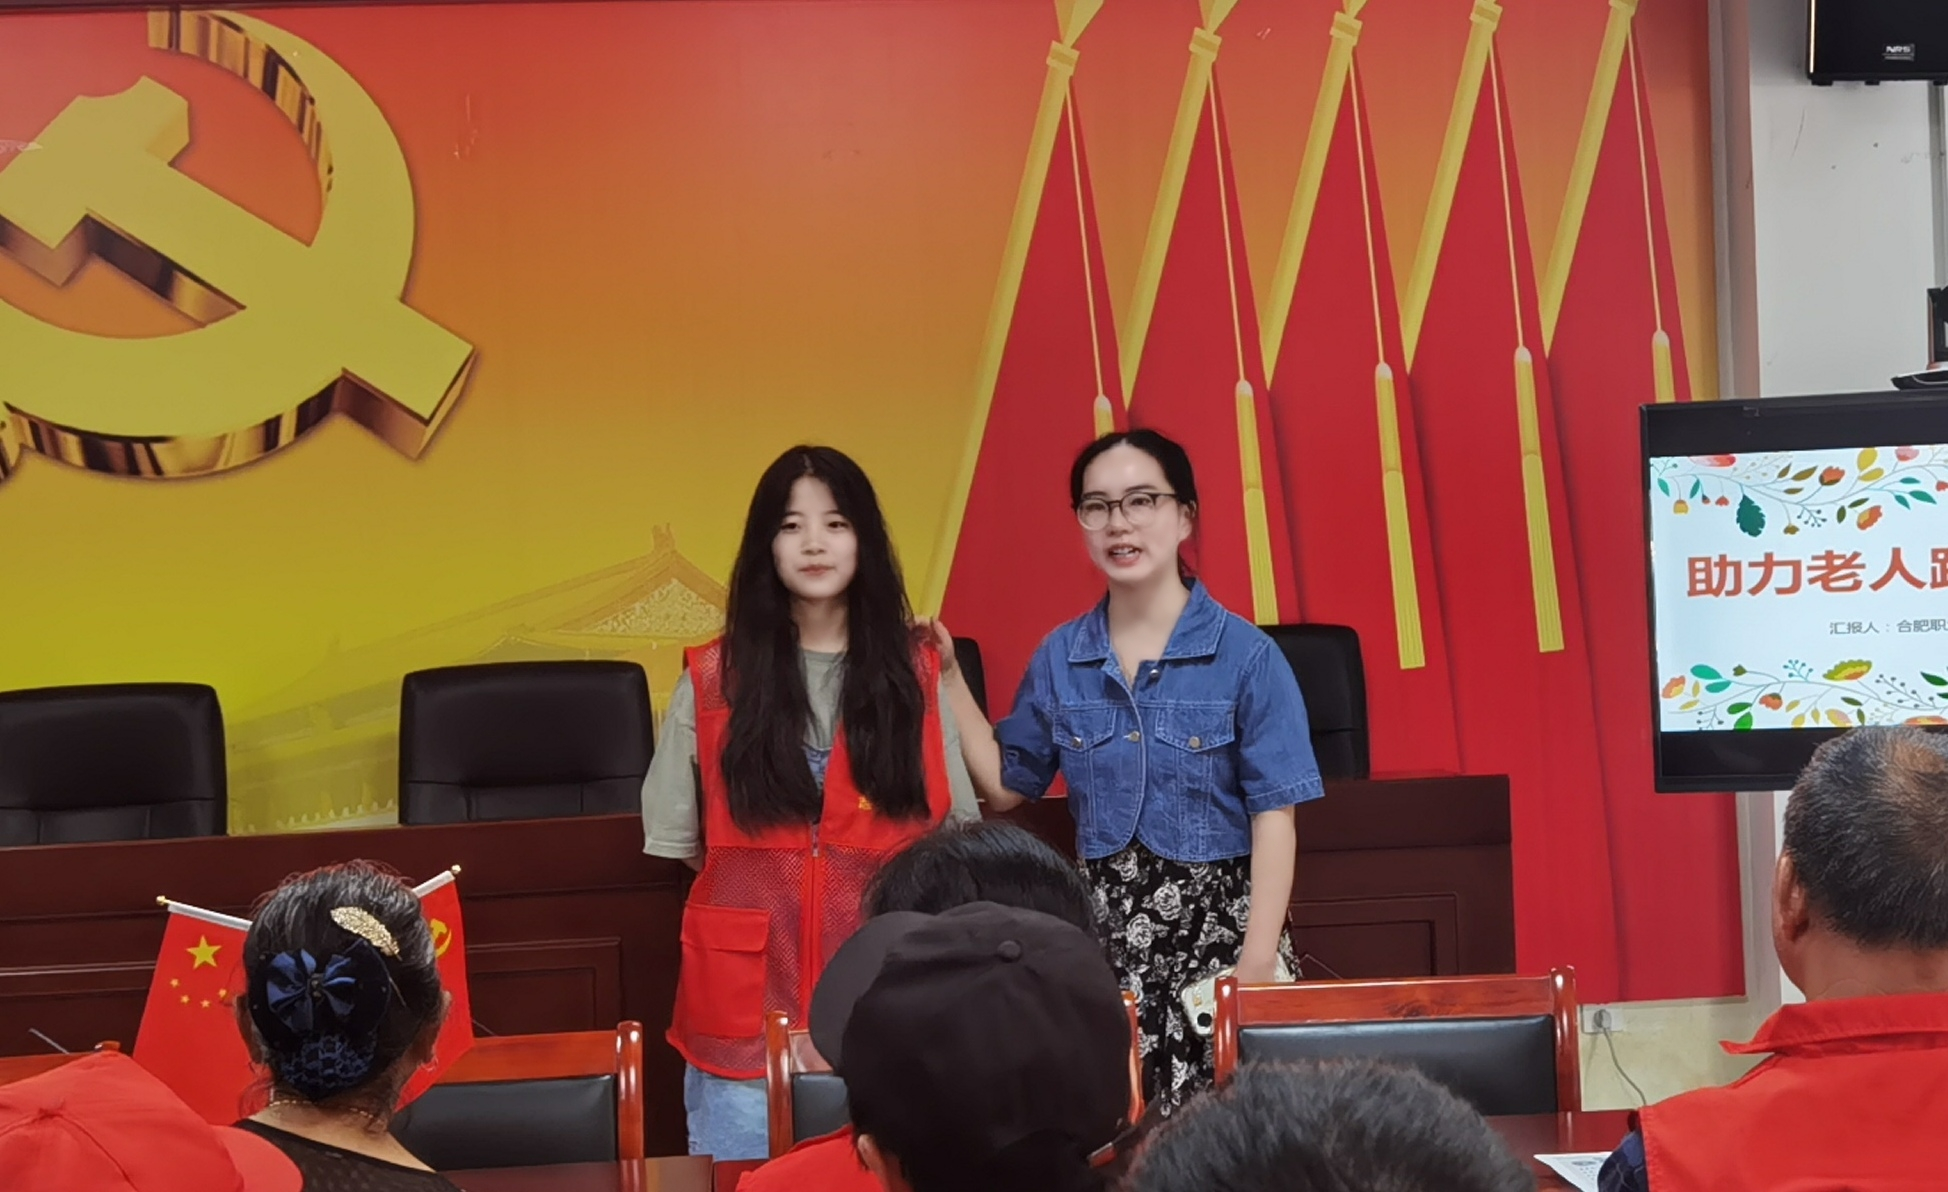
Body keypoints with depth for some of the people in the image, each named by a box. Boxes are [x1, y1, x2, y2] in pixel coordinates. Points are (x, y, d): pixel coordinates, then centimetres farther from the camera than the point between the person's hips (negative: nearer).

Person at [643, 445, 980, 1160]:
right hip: (749, 998, 0)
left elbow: (956, 829, 10)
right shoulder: (713, 680, 2)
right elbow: (678, 837, 9)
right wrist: (762, 888, 7)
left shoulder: (917, 674, 4)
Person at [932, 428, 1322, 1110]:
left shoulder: (1245, 656, -6)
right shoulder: (1059, 659, 6)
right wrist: (949, 678, 8)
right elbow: (1006, 786, 16)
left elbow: (1274, 817, -7)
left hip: (1217, 924, -3)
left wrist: (1259, 962, -14)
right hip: (1103, 925, 3)